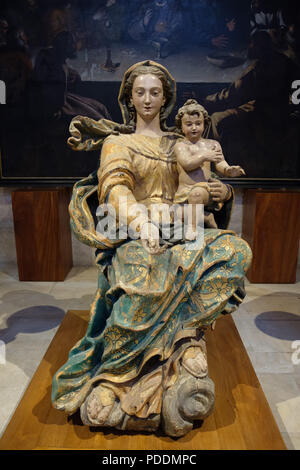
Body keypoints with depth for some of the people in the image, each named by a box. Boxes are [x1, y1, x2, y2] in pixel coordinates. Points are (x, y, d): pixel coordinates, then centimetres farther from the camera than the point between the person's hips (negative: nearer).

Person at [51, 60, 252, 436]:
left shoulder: (178, 144, 23)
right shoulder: (116, 142, 10)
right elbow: (115, 186, -10)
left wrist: (221, 191, 2)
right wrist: (140, 219, -31)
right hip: (133, 235, -4)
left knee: (234, 249, -23)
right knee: (146, 271, -35)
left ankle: (186, 333, -19)